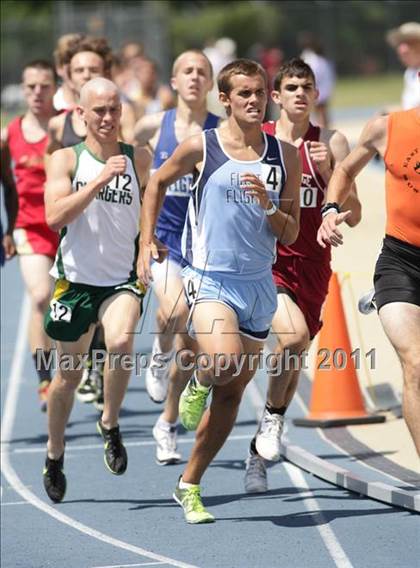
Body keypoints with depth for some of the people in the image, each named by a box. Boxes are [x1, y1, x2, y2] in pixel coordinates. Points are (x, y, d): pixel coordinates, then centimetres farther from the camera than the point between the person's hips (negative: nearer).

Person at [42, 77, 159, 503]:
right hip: (76, 278, 0)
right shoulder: (65, 160, -4)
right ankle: (55, 455, 31)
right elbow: (55, 216, -19)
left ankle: (110, 424, -5)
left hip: (122, 277, 0)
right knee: (69, 372, 10)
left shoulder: (137, 160, 2)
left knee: (121, 341, -29)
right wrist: (99, 180, -25)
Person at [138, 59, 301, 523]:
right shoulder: (200, 148, -5)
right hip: (209, 279, -4)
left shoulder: (285, 156, 3)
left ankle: (189, 485, 22)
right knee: (226, 360, -29)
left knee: (232, 393, 8)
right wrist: (146, 243, 8)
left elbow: (291, 234, 5)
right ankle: (197, 384, 9)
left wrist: (268, 205, -14)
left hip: (258, 284, 4)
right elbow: (157, 183, 13)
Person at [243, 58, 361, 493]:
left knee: (292, 356, 10)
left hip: (311, 267, 3)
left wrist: (328, 173, -14)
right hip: (262, 261, -3)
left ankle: (259, 451, 28)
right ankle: (273, 415, -3)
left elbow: (352, 217, -1)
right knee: (294, 334, -28)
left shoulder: (331, 144, 1)